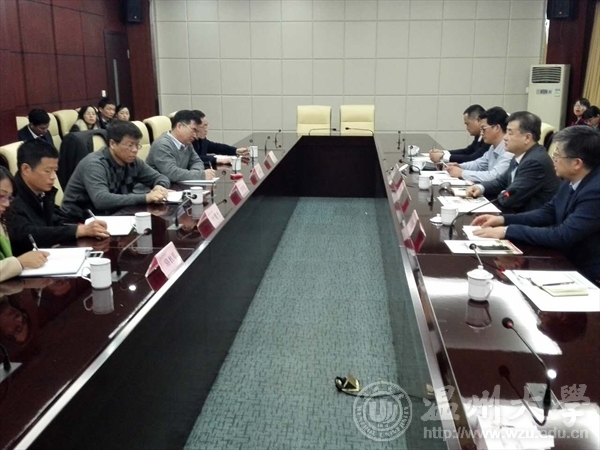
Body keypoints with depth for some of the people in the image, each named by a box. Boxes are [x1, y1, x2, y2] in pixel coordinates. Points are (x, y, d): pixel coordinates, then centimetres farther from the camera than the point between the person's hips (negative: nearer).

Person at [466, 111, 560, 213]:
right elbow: (502, 181, 15)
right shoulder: (521, 156, 6)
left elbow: (509, 199, -22)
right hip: (520, 212, 8)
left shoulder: (536, 161, -23)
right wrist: (481, 187, -4)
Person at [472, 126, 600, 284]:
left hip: (585, 274, -7)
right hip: (567, 261, 7)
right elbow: (548, 212, 10)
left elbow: (563, 236, -29)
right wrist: (503, 219, -2)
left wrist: (507, 231, -24)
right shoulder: (573, 180, 0)